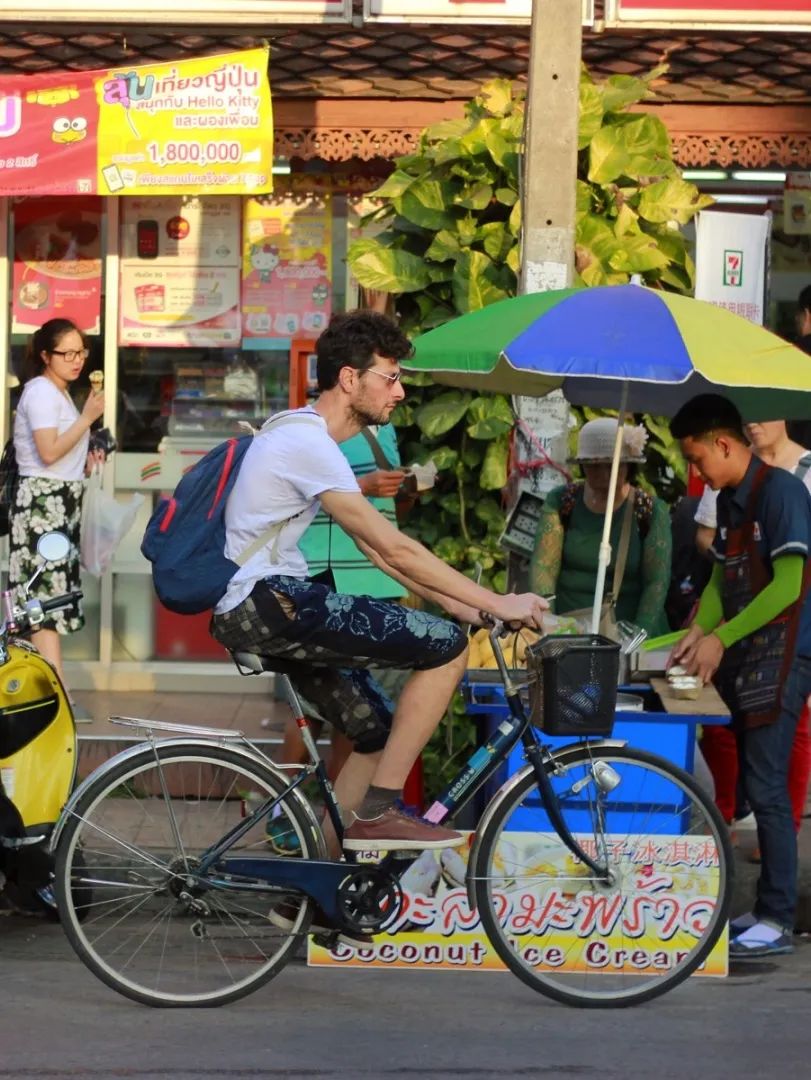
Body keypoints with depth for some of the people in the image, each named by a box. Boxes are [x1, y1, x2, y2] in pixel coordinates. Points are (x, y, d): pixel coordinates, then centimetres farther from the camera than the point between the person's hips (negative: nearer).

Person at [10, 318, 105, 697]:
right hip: (42, 502, -10)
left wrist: (85, 461, 11)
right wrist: (88, 417, -17)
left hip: (60, 502, 10)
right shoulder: (40, 391, -12)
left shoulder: (59, 393, 18)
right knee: (46, 595, -13)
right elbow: (48, 453, -22)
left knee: (48, 595, 7)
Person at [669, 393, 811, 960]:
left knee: (766, 787, -10)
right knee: (749, 783, 9)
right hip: (742, 656, 9)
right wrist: (699, 631, 0)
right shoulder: (729, 500, 14)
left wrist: (721, 638, -18)